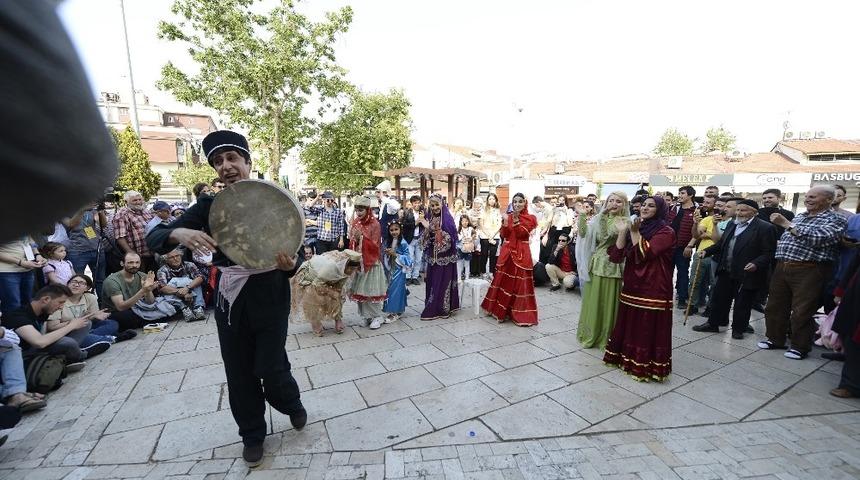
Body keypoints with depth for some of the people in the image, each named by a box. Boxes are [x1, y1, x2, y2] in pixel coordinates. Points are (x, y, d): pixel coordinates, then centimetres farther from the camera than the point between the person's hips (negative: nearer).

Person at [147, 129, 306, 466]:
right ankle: (252, 434, 36)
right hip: (230, 297, 3)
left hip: (269, 295, -2)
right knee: (239, 372, 11)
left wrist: (290, 264, -31)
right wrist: (180, 233, -27)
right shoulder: (209, 206, 1)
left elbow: (293, 253, -6)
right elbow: (154, 237, -4)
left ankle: (292, 404, 36)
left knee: (270, 369, 0)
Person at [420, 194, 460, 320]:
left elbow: (451, 238, -14)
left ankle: (443, 308, 10)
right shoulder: (429, 219, 7)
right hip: (433, 256, 5)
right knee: (432, 281, 10)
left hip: (445, 257, -5)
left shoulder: (447, 219, -8)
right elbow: (425, 240, 6)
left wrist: (438, 230, -25)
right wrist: (427, 228, -12)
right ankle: (433, 308, 22)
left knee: (444, 281, 0)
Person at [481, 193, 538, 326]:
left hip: (521, 254, -3)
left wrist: (516, 220, -18)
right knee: (503, 281, 9)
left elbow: (522, 233, -13)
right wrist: (505, 222, -15)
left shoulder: (530, 218, 1)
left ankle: (521, 313, 10)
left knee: (521, 284, -2)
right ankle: (501, 309, 24)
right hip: (507, 252, 3)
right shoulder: (508, 216, 9)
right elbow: (503, 235, -1)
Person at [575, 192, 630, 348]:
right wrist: (582, 216, -13)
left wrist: (603, 217, -22)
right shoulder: (598, 218, 8)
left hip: (612, 266, -3)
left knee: (608, 301, 4)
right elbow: (583, 233, -3)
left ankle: (606, 337, 20)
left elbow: (606, 236, -19)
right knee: (593, 300, 10)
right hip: (596, 264, 4)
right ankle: (591, 334, 25)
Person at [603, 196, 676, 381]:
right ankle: (628, 358, 29)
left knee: (649, 330, 1)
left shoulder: (666, 232, -7)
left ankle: (646, 366, 13)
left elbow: (644, 253, -21)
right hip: (631, 288, 6)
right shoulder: (636, 228, 13)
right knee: (628, 327, 14)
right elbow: (617, 256, 1)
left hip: (653, 290, -6)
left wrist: (635, 232, -14)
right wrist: (622, 232, -8)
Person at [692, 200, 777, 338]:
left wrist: (756, 264, -28)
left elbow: (769, 253, -14)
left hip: (746, 274, -6)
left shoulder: (765, 228, -10)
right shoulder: (732, 225, 11)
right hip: (726, 272, 6)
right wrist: (706, 251, 2)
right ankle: (712, 324, 26)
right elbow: (721, 244, 16)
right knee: (719, 299, 13)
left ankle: (738, 329, 23)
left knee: (742, 304, 7)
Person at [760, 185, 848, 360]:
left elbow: (818, 238, -22)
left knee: (801, 312, 0)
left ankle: (800, 347, 17)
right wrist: (781, 243, 9)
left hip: (808, 271, -6)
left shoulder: (836, 219, -4)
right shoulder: (799, 217, 16)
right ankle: (775, 339, 27)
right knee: (774, 306, 12)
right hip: (782, 267, 7)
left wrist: (786, 224, -22)